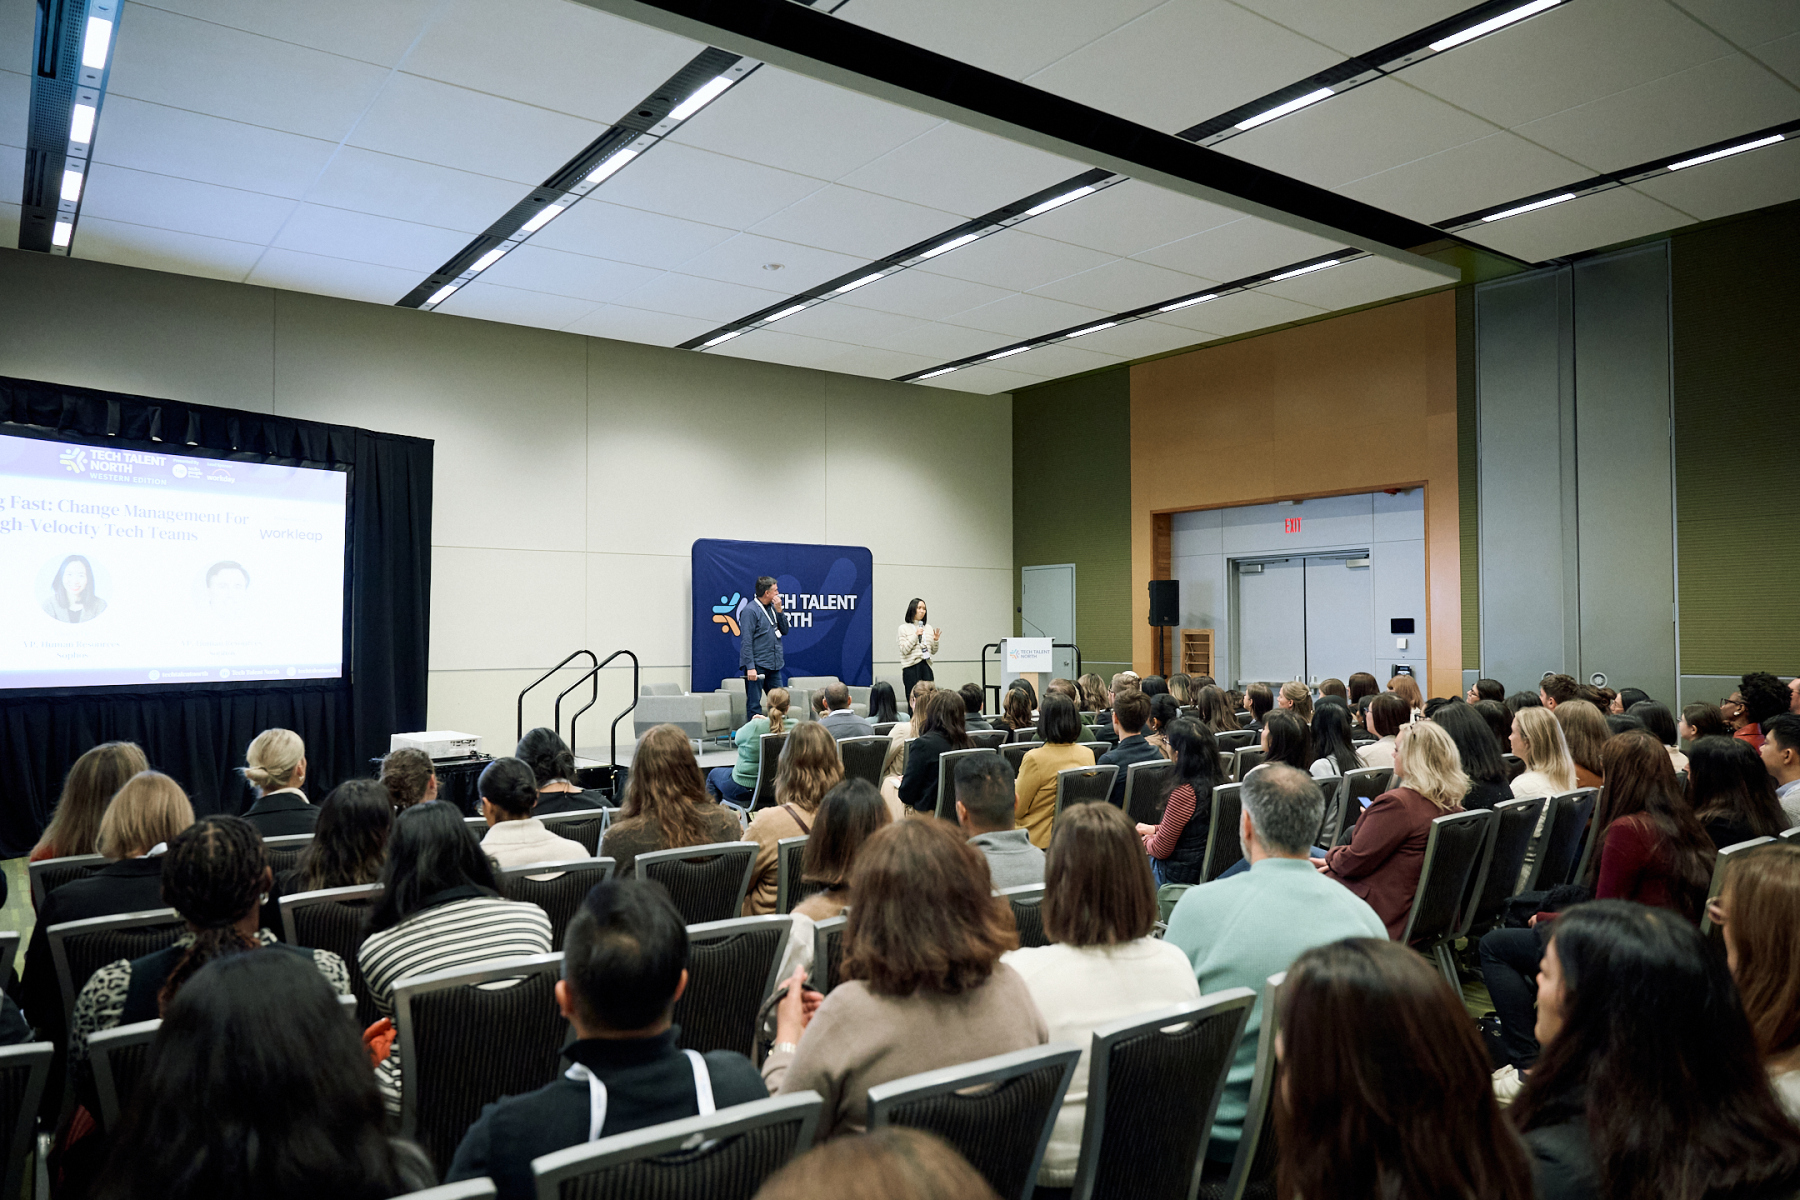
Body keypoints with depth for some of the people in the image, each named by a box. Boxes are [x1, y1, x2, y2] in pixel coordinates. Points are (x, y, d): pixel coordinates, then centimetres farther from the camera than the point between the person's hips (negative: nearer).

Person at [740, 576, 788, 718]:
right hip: (757, 665, -7)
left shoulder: (772, 608, 13)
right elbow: (746, 641, -14)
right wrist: (750, 667, -19)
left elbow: (785, 631, 13)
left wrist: (779, 610, 0)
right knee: (754, 705, -2)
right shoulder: (750, 610, -10)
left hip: (774, 666, 7)